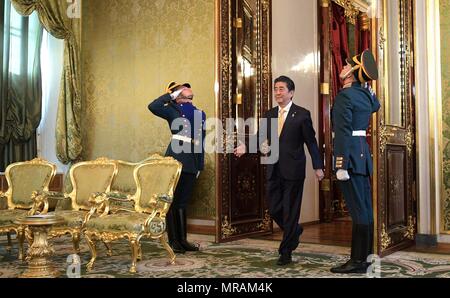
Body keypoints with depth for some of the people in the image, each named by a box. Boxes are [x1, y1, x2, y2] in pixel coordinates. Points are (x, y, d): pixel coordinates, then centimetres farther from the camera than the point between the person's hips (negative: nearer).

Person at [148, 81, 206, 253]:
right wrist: (170, 95, -5)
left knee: (183, 202, 12)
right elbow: (153, 107, -17)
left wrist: (200, 166, 15)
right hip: (175, 160, -5)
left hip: (191, 164, 5)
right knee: (172, 201, 1)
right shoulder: (173, 110, 2)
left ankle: (183, 240, 18)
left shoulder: (200, 114, 16)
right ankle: (173, 241, 9)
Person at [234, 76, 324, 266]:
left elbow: (311, 142, -3)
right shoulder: (270, 115, 11)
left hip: (293, 171, -5)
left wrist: (318, 167, -4)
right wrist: (245, 147, -13)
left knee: (290, 211, 2)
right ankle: (295, 231, 38)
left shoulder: (302, 114, -4)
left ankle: (285, 253, 14)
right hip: (274, 170, 5)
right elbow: (261, 137, 6)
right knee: (274, 210, 9)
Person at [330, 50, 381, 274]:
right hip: (363, 152, 9)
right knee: (364, 208, 10)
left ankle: (357, 261, -1)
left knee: (358, 209, -7)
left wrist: (341, 165, -22)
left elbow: (343, 131, -19)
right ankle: (364, 256, 18)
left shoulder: (345, 95, -12)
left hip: (350, 155, -9)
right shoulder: (365, 93, 13)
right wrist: (366, 83, 24)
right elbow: (376, 106, 37)